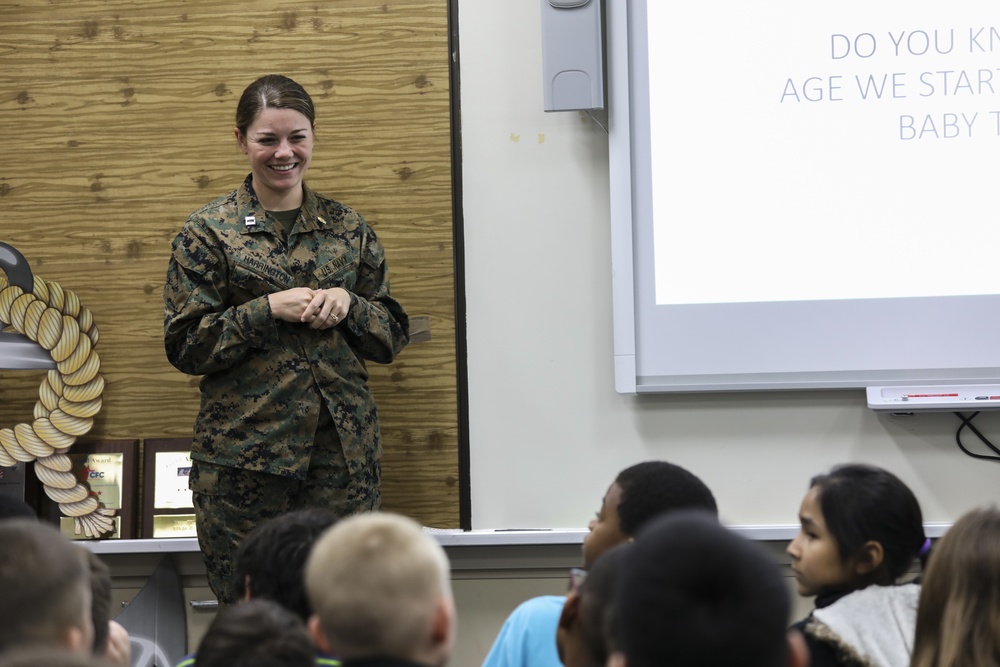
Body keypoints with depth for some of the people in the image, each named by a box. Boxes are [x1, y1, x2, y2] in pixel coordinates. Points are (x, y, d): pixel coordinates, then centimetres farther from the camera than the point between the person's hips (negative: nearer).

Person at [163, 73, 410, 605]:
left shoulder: (348, 228, 11)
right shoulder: (208, 232, 2)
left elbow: (392, 335, 13)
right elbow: (185, 345, -3)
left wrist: (347, 304, -7)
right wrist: (270, 309, -12)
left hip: (343, 453, 3)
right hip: (244, 456, -2)